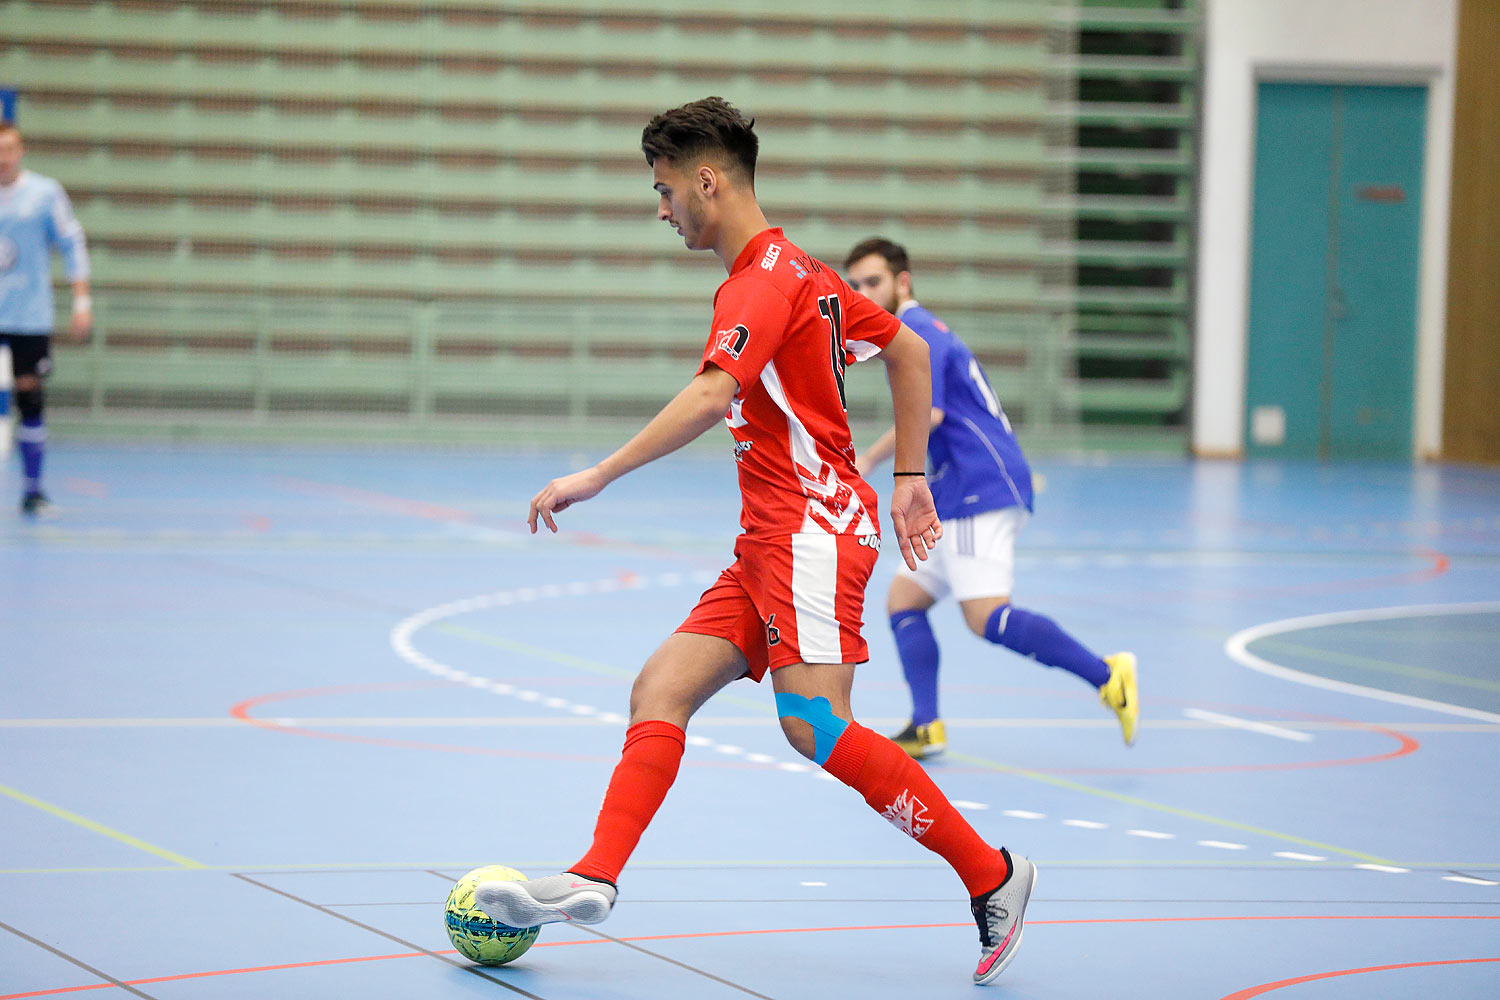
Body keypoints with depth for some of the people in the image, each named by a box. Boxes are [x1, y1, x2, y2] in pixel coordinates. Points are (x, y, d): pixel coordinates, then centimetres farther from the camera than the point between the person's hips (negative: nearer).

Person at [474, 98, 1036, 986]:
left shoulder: (765, 278, -11)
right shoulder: (799, 270, 20)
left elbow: (711, 396, -27)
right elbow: (909, 349, 27)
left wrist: (598, 477, -28)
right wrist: (909, 476, 25)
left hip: (814, 525, -10)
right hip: (769, 544, 10)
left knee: (815, 725, -18)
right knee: (661, 691, -2)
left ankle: (990, 874, -10)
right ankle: (594, 880, -12)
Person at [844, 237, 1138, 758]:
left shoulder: (915, 330, -8)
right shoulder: (917, 331, 24)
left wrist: (868, 460, -15)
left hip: (980, 491, -11)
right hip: (957, 498, 11)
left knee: (986, 617, -19)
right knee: (904, 599, 7)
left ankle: (1106, 675, -21)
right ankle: (926, 727, -1)